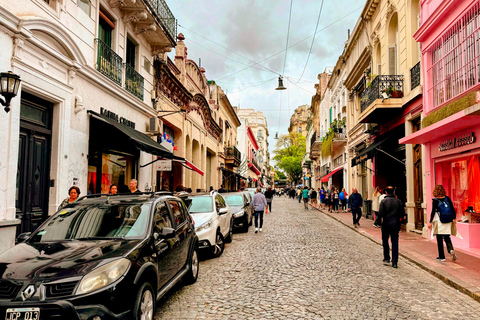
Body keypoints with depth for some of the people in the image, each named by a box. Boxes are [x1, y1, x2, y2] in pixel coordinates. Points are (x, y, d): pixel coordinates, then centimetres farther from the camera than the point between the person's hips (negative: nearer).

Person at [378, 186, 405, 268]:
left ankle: (386, 259, 16)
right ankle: (394, 262, 5)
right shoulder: (398, 201, 0)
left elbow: (380, 213, -14)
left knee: (385, 241, 14)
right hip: (395, 224, 2)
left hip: (386, 224, -2)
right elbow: (402, 214, 1)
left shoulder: (384, 201, -8)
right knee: (395, 242, 5)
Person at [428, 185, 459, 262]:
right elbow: (453, 209, 5)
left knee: (439, 239, 6)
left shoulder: (435, 200, -10)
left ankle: (441, 257, 10)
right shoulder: (447, 198, 2)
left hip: (439, 221, -4)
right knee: (447, 237, 17)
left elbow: (433, 212, -12)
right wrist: (454, 218, 16)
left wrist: (430, 222, -7)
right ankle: (451, 250, -9)